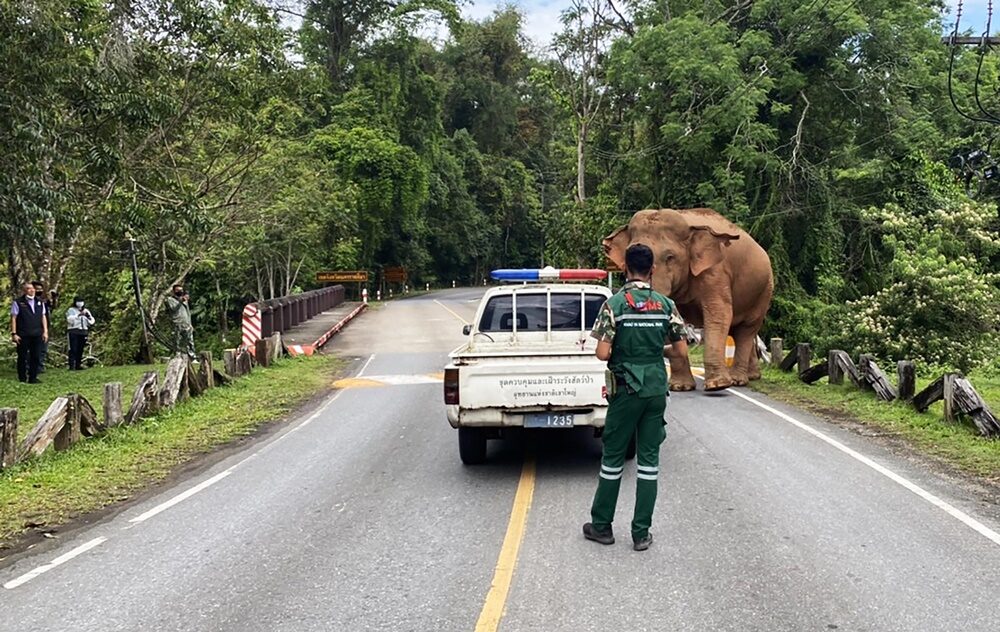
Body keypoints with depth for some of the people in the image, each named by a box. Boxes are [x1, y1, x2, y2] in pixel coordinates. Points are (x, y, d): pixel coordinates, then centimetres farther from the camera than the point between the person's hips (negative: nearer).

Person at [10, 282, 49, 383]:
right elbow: (13, 318, -2)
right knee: (22, 357, 5)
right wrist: (14, 333, -8)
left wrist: (45, 331, 6)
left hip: (37, 335, 3)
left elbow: (43, 317, 13)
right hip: (23, 336, -3)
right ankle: (22, 379, 13)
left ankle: (33, 378, 11)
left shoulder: (39, 302, 11)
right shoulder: (18, 302, -1)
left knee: (36, 357, 3)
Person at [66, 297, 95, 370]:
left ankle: (78, 365, 9)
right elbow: (70, 319, -12)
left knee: (80, 349, 3)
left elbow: (91, 322, 12)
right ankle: (72, 366, -12)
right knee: (73, 349, -10)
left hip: (83, 332, 4)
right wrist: (78, 315, -21)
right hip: (73, 332, -4)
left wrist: (88, 316, -7)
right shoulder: (71, 310, 7)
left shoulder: (86, 311, 19)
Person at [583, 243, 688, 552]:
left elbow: (603, 353, -15)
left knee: (613, 457, 8)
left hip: (626, 390, -3)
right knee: (649, 459, 7)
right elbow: (681, 350, 2)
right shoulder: (666, 305, 1)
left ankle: (602, 526, 19)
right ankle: (641, 533, 12)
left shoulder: (615, 303, -10)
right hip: (657, 390, 3)